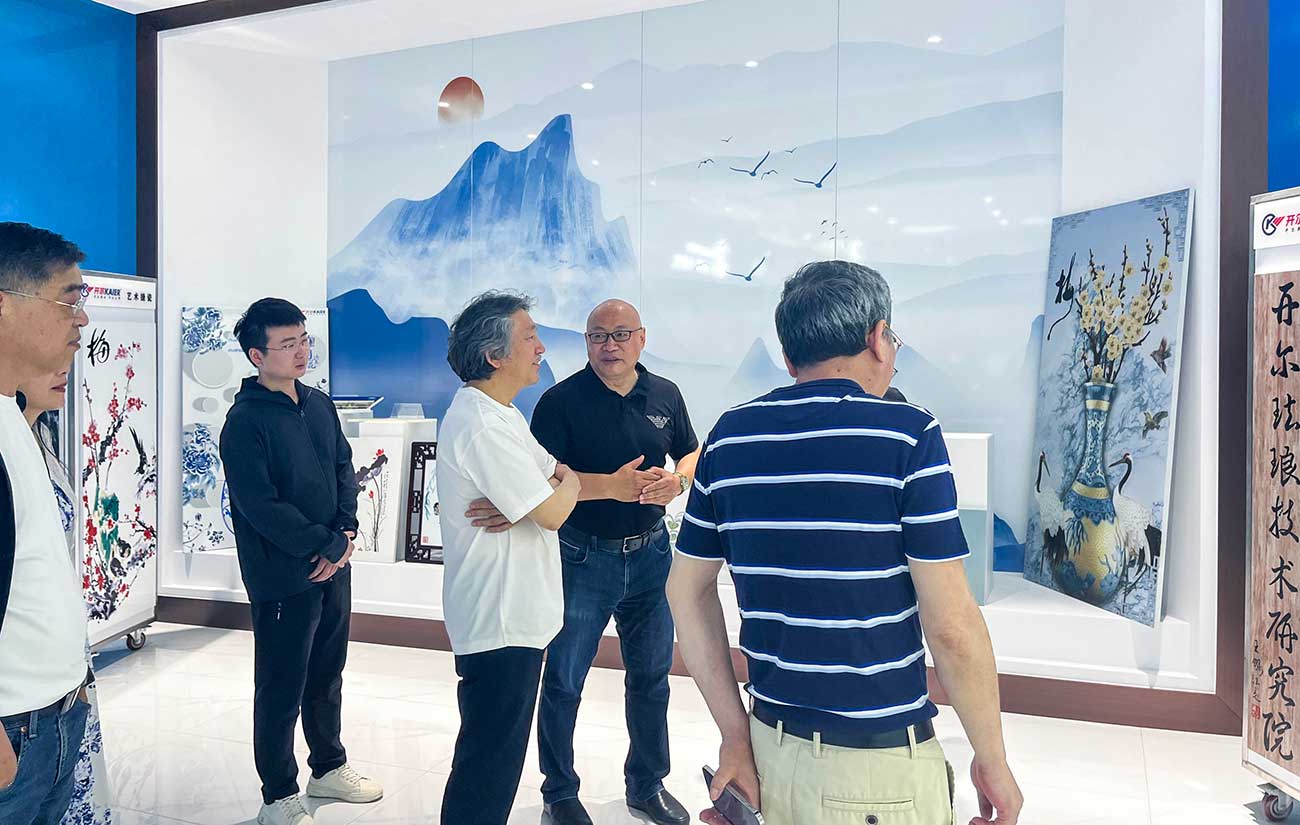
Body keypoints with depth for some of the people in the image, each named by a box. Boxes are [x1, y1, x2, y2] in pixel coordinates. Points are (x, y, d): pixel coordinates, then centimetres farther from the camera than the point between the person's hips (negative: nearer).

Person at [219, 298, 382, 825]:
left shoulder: (319, 405, 7)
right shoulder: (246, 421, -14)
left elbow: (344, 470, 9)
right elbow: (259, 505, -19)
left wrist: (344, 534, -5)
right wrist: (322, 545, -15)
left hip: (334, 565, 7)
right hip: (283, 576, -7)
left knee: (326, 674, 20)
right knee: (281, 688, 7)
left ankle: (329, 768, 37)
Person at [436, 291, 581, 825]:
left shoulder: (499, 413, 12)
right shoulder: (481, 426, -23)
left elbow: (557, 474, 14)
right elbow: (553, 512, -21)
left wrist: (528, 500, -6)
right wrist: (569, 485, -1)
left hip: (515, 614, 10)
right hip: (501, 622, -10)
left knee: (498, 752, 23)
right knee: (489, 766, 4)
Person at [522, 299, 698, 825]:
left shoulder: (665, 395, 4)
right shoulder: (562, 400, -10)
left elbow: (693, 455, 12)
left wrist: (677, 480, -11)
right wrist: (611, 486, -29)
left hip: (650, 554, 4)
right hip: (583, 558, -4)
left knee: (651, 677, 17)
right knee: (564, 682, 8)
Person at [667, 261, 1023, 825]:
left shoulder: (729, 436, 0)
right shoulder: (908, 435, -15)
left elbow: (688, 590, 3)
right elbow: (951, 626, -15)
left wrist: (736, 735, 5)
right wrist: (992, 759, -1)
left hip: (769, 748, 4)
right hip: (879, 764, -4)